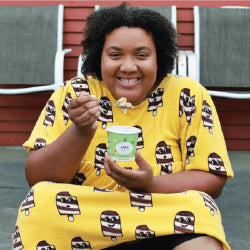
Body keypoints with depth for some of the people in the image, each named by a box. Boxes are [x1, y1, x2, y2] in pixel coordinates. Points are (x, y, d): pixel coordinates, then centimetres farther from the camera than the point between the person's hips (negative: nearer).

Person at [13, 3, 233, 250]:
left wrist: (150, 185, -19)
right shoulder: (73, 94, 0)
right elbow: (36, 179, -4)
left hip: (166, 229, -1)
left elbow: (213, 180, -2)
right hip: (80, 228, 2)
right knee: (41, 199, -25)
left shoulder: (188, 96, -1)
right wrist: (80, 132, -21)